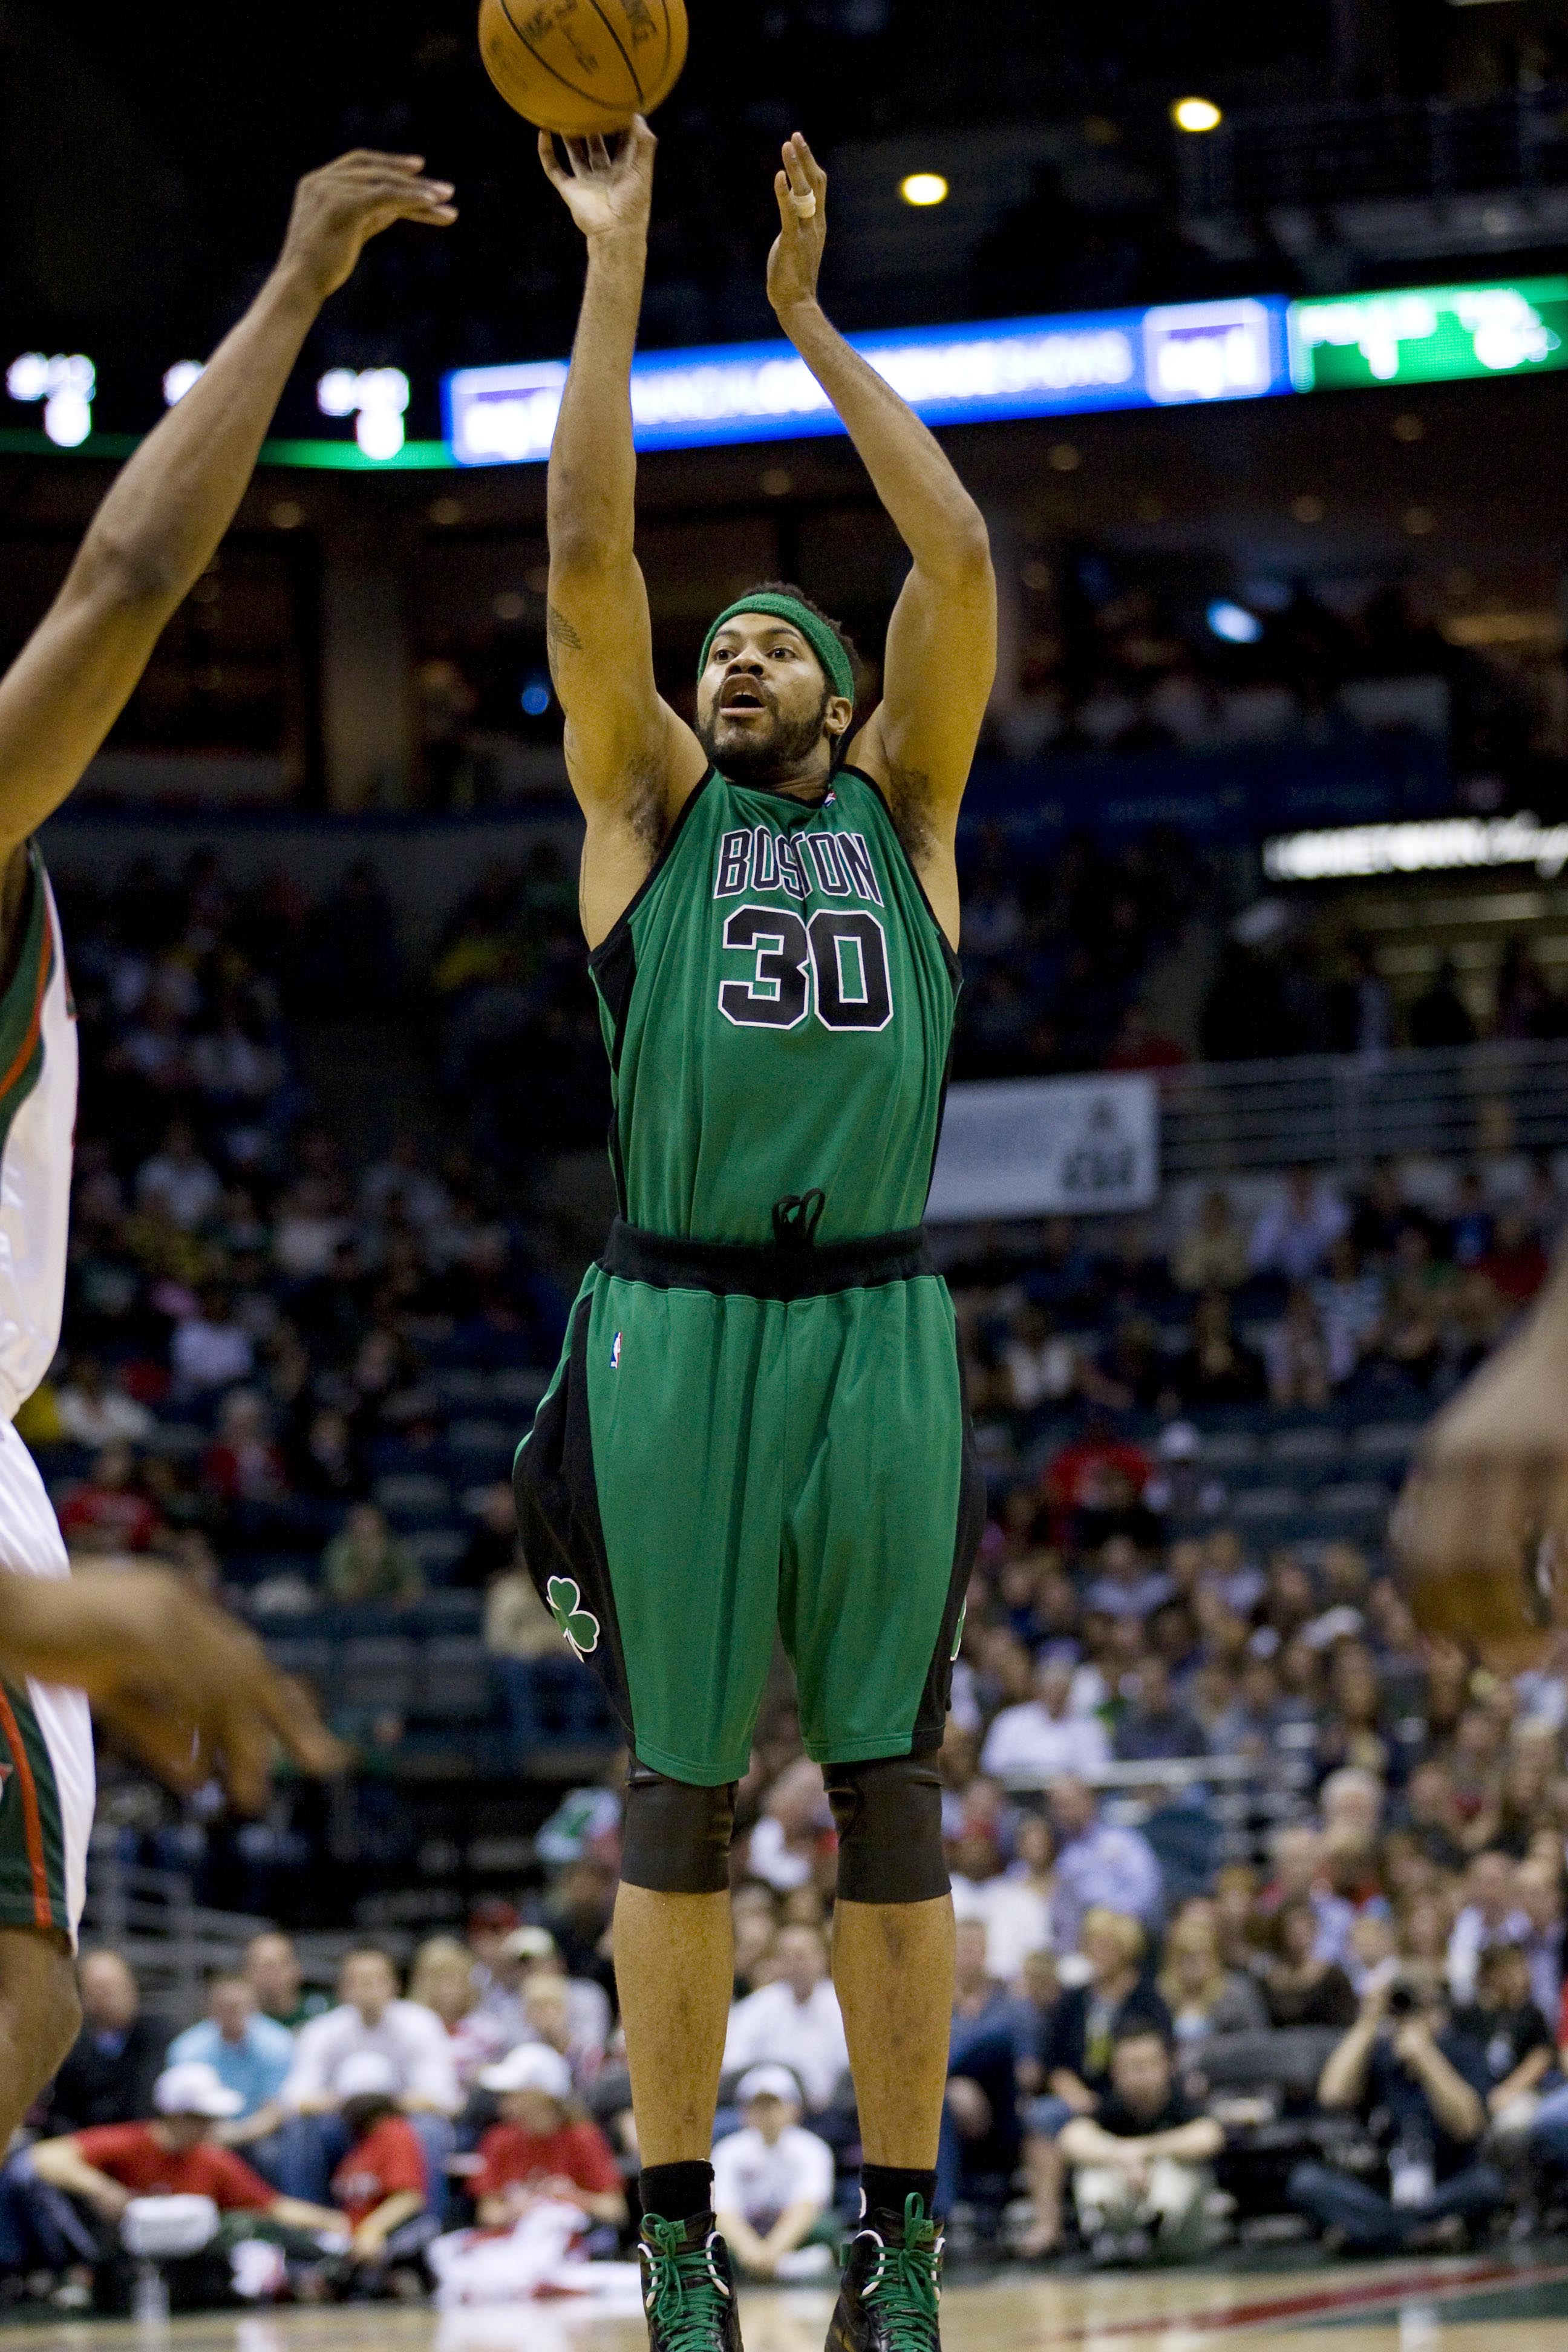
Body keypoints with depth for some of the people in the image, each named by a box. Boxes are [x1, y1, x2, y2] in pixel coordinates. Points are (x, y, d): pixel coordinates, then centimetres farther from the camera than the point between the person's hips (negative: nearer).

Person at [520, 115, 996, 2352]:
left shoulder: (904, 810, 15)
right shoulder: (650, 807, 12)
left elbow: (960, 558, 6)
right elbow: (586, 548, 3)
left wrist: (810, 317, 8)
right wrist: (617, 266, 3)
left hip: (877, 1329, 1)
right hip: (676, 1328, -1)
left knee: (891, 1790, 3)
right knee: (680, 1791, 2)